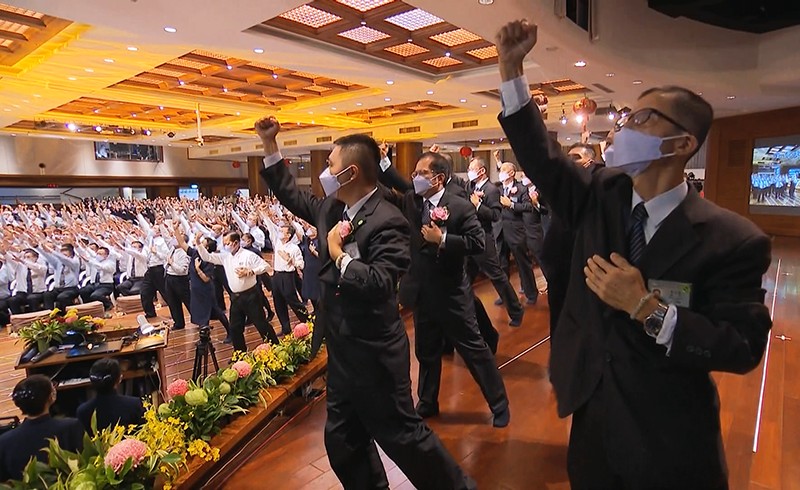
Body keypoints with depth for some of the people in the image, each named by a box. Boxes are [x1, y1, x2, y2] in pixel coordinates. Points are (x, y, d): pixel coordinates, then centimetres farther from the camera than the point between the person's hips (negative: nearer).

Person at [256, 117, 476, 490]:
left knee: (401, 435, 9)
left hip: (373, 352, -8)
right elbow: (293, 197, 18)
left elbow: (379, 284, -32)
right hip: (341, 350, 8)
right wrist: (270, 145, 13)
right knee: (341, 440, 21)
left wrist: (339, 255, -19)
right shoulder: (332, 209, 3)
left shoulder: (387, 222, -22)